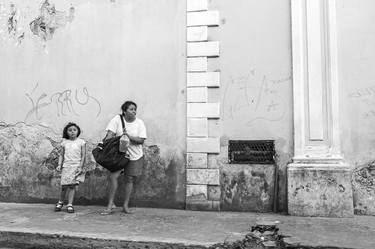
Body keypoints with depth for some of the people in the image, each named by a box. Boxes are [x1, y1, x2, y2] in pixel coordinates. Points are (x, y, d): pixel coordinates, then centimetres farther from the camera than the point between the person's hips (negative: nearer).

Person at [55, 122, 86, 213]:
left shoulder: (81, 142, 3)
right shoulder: (64, 143, 10)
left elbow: (83, 155, 1)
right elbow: (61, 155, 13)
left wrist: (80, 167, -7)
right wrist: (59, 165, 0)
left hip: (76, 166, -2)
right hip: (66, 166, 2)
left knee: (72, 185, -6)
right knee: (64, 186, 3)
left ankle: (70, 205, 0)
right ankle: (60, 202, 24)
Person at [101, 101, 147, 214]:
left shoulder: (139, 123, -6)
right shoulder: (117, 119, -8)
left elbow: (141, 140, -12)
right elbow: (110, 135, -13)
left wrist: (128, 136, -24)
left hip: (135, 155, 1)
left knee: (129, 179, 6)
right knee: (113, 176, -14)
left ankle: (126, 206, 18)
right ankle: (110, 204, -2)